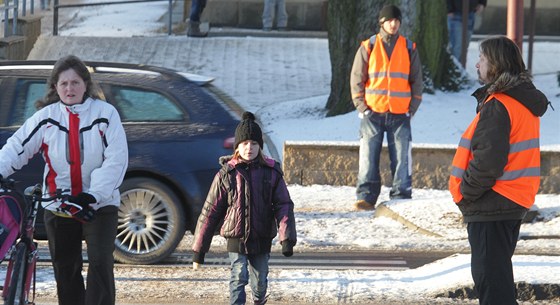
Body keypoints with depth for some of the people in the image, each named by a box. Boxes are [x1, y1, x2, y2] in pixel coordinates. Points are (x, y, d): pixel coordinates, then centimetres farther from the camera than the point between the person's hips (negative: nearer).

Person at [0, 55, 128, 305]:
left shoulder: (105, 113, -5)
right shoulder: (46, 117, 1)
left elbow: (116, 159, -9)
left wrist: (93, 195, -17)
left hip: (99, 206, -3)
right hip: (58, 207, 3)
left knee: (100, 263, -15)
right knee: (65, 270, 9)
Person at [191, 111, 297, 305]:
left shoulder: (271, 173, 0)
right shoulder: (227, 174, -3)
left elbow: (284, 206, -4)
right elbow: (210, 211, 0)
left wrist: (287, 238, -20)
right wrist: (198, 249, -1)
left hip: (262, 241, 2)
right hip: (236, 240, -1)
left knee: (260, 282, 11)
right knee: (239, 278, -15)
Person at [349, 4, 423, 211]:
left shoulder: (409, 48, 8)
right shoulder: (368, 47, 5)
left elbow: (416, 80, 12)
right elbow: (357, 78, 6)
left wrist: (412, 108, 3)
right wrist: (361, 106, -2)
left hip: (400, 114, 0)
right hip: (372, 113, 0)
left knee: (401, 157, -3)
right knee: (368, 156, -3)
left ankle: (401, 196, 1)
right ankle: (366, 196, -1)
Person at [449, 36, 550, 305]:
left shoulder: (498, 105, -20)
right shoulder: (525, 101, 12)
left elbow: (488, 159, -26)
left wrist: (467, 190, -12)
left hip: (491, 207, -10)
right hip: (515, 203, 10)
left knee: (490, 275, -6)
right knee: (497, 271, 19)